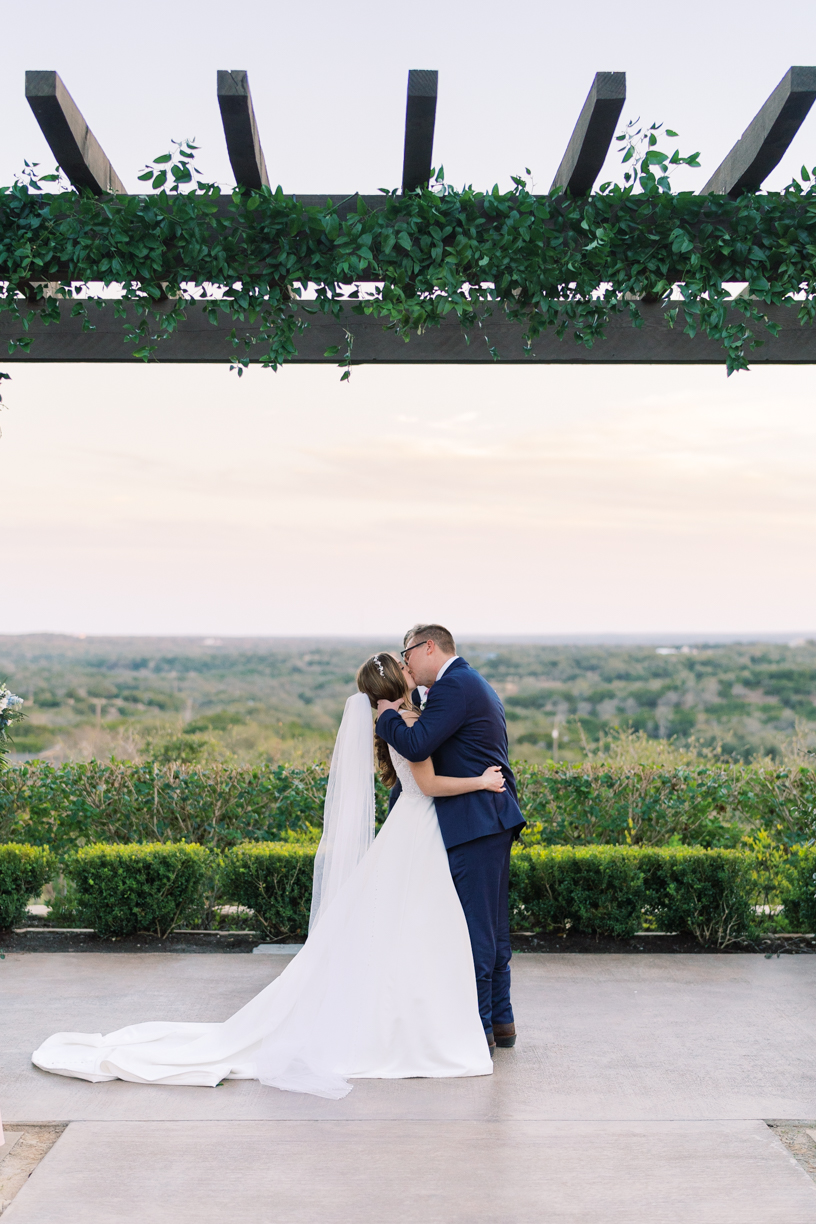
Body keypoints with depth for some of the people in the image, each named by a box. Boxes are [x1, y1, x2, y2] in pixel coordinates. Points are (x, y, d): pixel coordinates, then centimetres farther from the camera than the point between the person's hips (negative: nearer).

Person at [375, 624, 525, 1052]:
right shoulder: (474, 683, 20)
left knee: (475, 926, -4)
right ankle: (500, 1019, 23)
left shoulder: (453, 686, -13)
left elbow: (416, 746, -22)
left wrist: (387, 715, -5)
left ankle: (478, 1028, 2)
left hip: (475, 822, -10)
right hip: (493, 818, 10)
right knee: (492, 925, 15)